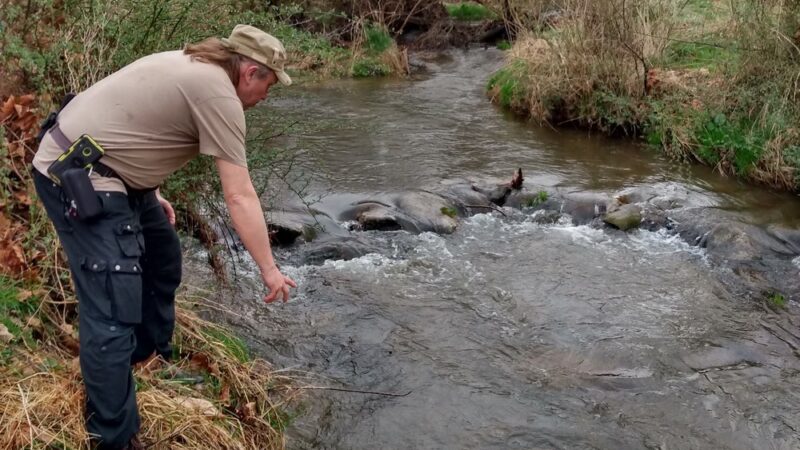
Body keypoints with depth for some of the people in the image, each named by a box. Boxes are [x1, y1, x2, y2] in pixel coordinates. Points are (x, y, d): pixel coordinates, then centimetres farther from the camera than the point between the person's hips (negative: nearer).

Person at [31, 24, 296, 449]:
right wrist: (268, 269, -12)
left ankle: (151, 358, 42)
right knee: (114, 310, -12)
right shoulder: (220, 95, -17)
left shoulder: (191, 66, 12)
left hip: (104, 169, 11)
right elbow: (240, 198, -18)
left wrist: (149, 193, 20)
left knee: (161, 256, 25)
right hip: (77, 177, -11)